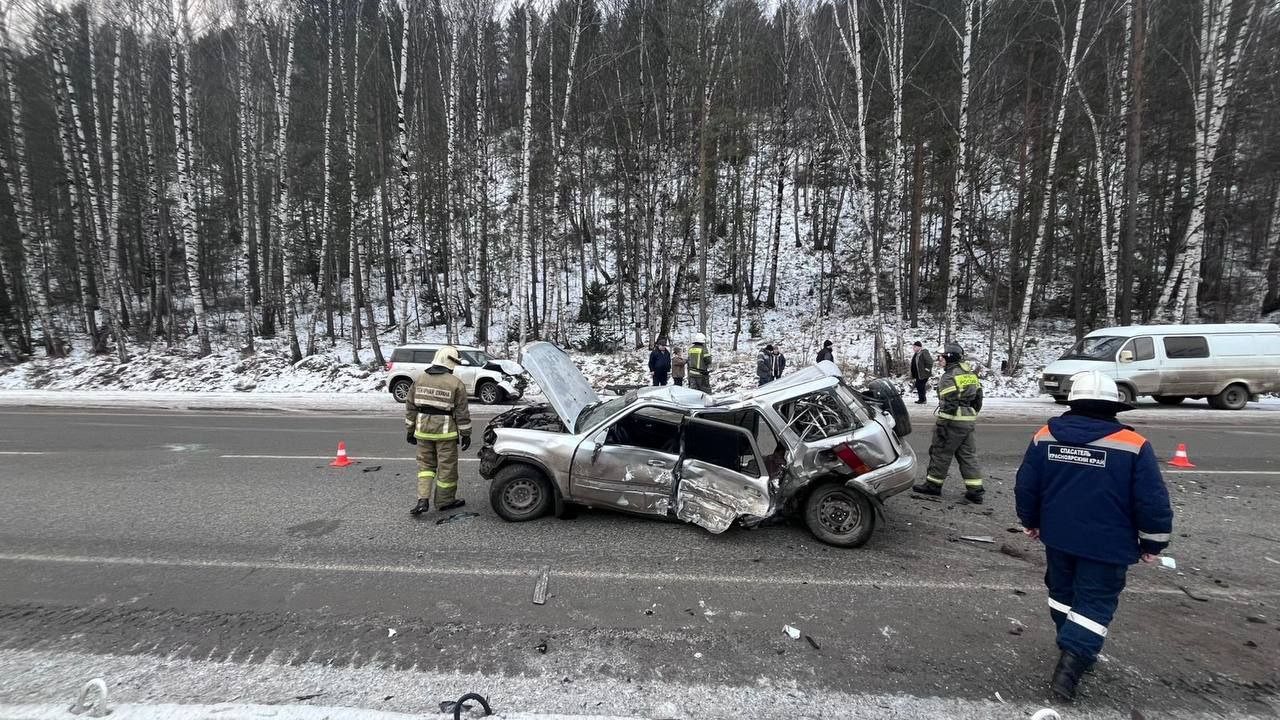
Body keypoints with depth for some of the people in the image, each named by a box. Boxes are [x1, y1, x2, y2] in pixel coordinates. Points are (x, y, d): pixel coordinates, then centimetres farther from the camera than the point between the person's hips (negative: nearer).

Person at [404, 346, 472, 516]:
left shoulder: (419, 380, 4)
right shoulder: (456, 384, -10)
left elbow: (410, 407, 8)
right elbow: (462, 413, -7)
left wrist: (410, 430, 16)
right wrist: (466, 434, 1)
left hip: (423, 430, 4)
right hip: (445, 432, -4)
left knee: (425, 464, 17)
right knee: (447, 466, 9)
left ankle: (423, 500, 5)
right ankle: (445, 501, 20)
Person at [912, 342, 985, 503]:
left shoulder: (949, 376, -15)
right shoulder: (971, 374, 12)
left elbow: (949, 404, -20)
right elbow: (978, 398, 16)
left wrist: (941, 423, -17)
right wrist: (972, 416, 24)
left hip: (953, 421, -8)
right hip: (969, 421, 8)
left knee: (941, 452, 2)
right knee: (967, 454, 12)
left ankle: (933, 484, 11)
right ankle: (975, 490, 12)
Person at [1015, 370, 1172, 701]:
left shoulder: (1044, 437, -6)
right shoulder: (1133, 445, -13)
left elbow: (1025, 487, 1)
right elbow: (1153, 501, -10)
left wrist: (1030, 522, 17)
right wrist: (1152, 543, 5)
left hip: (1058, 537, 3)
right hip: (1107, 545, -3)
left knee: (1063, 592, 22)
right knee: (1095, 603, 7)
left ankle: (1074, 651, 38)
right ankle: (1071, 665, -2)